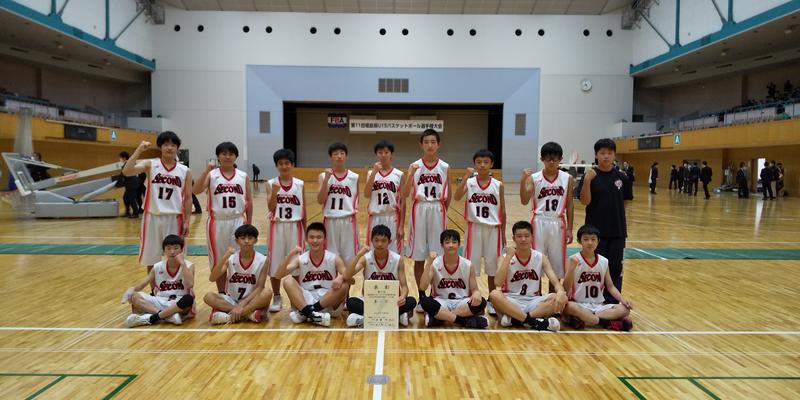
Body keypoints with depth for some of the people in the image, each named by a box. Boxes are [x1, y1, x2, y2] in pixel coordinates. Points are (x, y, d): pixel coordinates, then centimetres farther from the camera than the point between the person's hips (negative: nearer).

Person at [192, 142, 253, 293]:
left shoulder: (244, 176, 3)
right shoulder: (212, 175, -2)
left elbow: (249, 202, 5)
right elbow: (196, 191, -17)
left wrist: (249, 224, 3)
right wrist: (207, 170, -24)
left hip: (238, 221, 1)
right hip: (217, 223, 0)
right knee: (218, 262, 10)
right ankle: (221, 294, 25)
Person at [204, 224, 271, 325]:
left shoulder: (262, 260, -11)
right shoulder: (230, 258, -8)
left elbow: (259, 287, -12)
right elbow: (212, 279, -18)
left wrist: (242, 305, -22)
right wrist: (224, 258, -30)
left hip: (251, 301, -1)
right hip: (231, 300, 2)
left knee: (267, 292, -31)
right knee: (208, 297, -25)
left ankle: (228, 316, -26)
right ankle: (249, 313, -24)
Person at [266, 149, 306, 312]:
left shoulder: (300, 184, 1)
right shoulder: (271, 184, -2)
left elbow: (303, 210, 5)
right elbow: (271, 208, -13)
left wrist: (305, 232, 7)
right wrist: (274, 192, -29)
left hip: (295, 227, 1)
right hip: (277, 227, 0)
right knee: (275, 263, 5)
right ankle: (277, 298, 20)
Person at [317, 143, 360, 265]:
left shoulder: (354, 177, 2)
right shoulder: (324, 175, -1)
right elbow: (320, 201, -11)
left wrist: (355, 208, -3)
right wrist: (326, 179, -17)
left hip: (348, 221, 1)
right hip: (331, 221, -1)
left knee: (349, 256, 7)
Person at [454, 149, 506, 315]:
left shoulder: (498, 185, 1)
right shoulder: (469, 182, -2)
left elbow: (502, 211, 6)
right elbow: (457, 197, -22)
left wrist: (503, 233, 6)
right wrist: (466, 176, -26)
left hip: (493, 229, 1)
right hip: (474, 228, -1)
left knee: (492, 266, 9)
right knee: (471, 265, 5)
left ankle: (492, 301, 24)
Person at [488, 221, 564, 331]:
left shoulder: (541, 258, 1)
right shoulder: (506, 257, -4)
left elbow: (555, 281, -10)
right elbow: (498, 282, -21)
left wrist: (561, 292, -34)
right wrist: (509, 256, -22)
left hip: (533, 302, 2)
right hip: (511, 302, -2)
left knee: (558, 298, -26)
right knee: (494, 294, -33)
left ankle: (514, 319, -29)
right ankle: (534, 321, -33)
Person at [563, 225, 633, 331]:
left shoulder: (604, 262, 6)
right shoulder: (574, 260, -7)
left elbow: (610, 286, 12)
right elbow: (566, 288, -12)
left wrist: (622, 299, -5)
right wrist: (572, 268, -26)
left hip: (599, 305, 5)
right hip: (579, 305, -4)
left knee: (624, 309, -19)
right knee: (568, 307, -37)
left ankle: (583, 320, -23)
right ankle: (608, 323, -24)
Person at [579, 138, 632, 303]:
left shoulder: (621, 177, 3)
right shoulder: (590, 176, -5)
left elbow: (626, 201, 13)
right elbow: (584, 201, -14)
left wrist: (614, 210, 2)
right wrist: (587, 181, -24)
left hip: (617, 230, 3)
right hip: (595, 230, -3)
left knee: (615, 268, 9)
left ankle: (612, 302, 22)